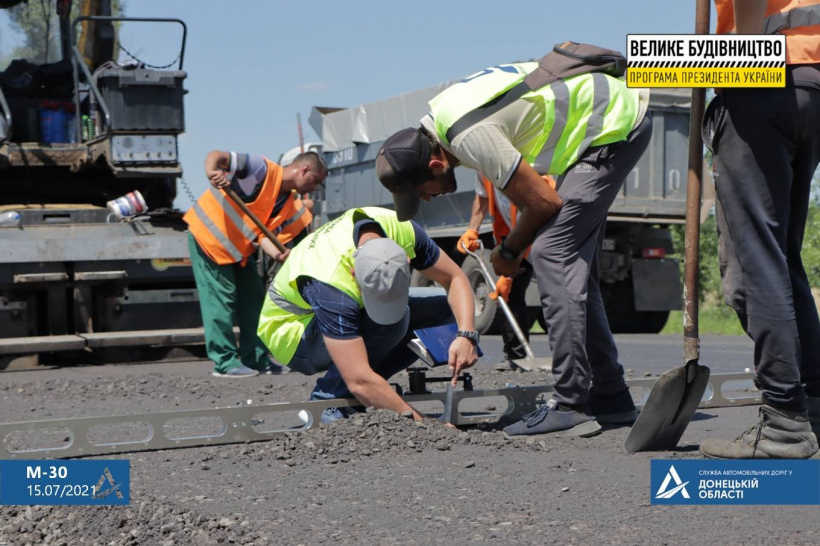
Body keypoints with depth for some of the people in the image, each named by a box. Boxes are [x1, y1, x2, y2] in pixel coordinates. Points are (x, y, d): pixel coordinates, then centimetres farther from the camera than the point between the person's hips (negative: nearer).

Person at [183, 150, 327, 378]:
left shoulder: (292, 207, 1)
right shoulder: (264, 170, -21)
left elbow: (264, 234, -9)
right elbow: (217, 155, -27)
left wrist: (278, 255, -31)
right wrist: (212, 172, -50)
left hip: (239, 247, 9)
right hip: (208, 235, -9)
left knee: (254, 297, 8)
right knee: (221, 299, -7)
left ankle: (256, 357, 16)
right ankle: (225, 361, -1)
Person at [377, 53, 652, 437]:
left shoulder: (469, 135, -28)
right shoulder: (438, 116, 2)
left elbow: (544, 202, -21)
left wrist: (507, 253, -5)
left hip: (616, 127, -11)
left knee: (552, 253, -17)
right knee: (572, 264, 11)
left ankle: (570, 405, -17)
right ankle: (610, 399, 16)